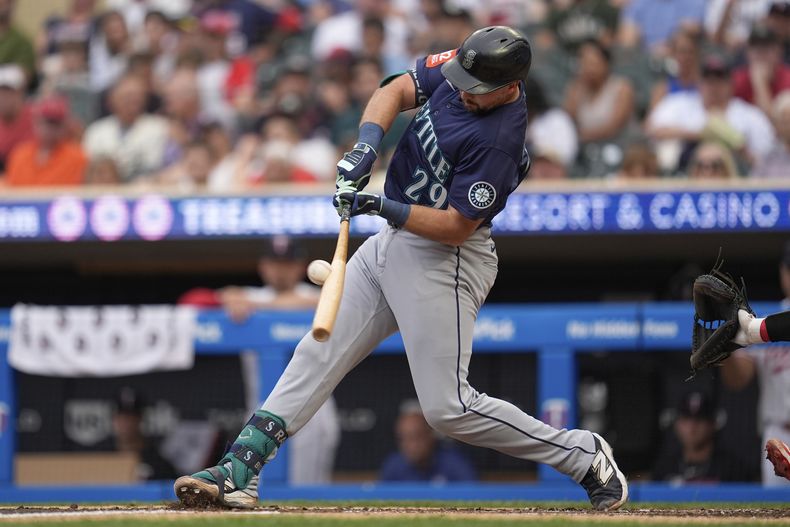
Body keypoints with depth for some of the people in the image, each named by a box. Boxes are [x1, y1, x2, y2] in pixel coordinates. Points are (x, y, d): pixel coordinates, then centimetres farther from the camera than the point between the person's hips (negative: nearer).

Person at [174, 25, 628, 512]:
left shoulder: (499, 139, -27)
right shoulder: (458, 71, -4)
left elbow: (455, 227, -24)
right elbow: (397, 91, 4)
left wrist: (382, 207, -29)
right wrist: (367, 144, -14)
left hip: (443, 260, -9)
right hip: (393, 242, 9)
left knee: (448, 408, -8)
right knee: (317, 355, 5)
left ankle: (584, 455, 4)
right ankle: (240, 471, 6)